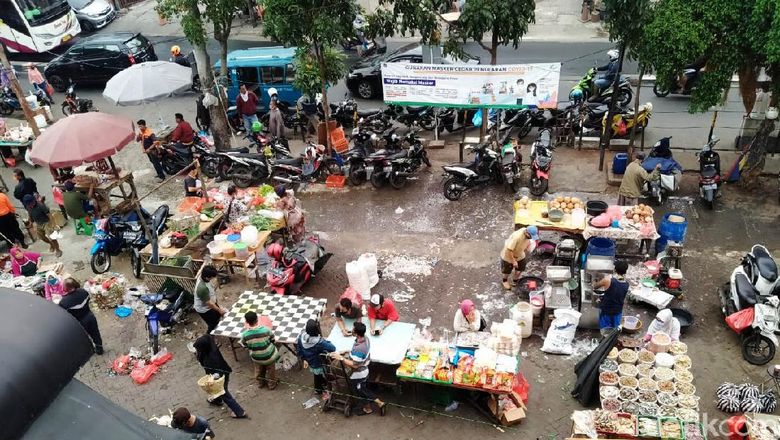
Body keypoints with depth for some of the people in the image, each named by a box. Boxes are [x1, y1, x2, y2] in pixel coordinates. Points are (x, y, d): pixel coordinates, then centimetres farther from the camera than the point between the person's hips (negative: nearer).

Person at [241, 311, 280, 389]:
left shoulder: (245, 334, -27)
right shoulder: (266, 330, -30)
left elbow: (244, 345, -5)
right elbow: (273, 341, -11)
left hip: (256, 358, 1)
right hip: (269, 356, -1)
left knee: (259, 371, 32)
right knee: (270, 371, 27)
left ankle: (260, 383, 55)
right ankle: (272, 384, 47)